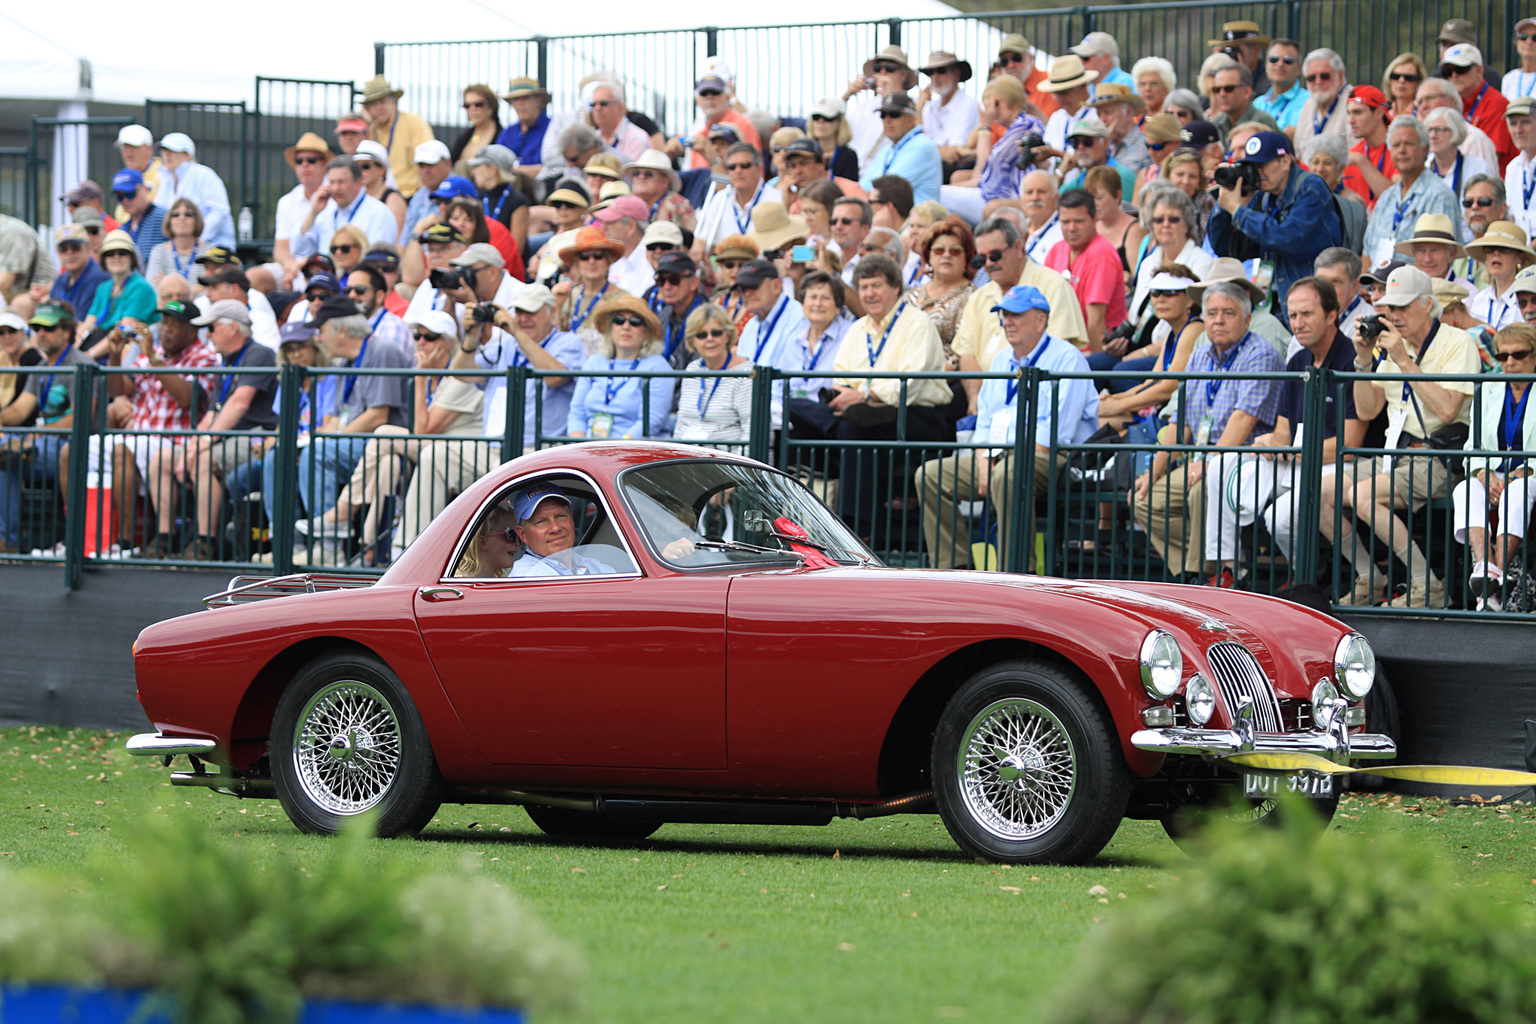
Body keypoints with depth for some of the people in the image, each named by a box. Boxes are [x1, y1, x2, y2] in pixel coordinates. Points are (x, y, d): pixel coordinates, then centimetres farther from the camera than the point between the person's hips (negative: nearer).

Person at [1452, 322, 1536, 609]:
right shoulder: (1487, 391, 17)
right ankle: (1484, 565, -51)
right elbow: (1474, 448, 14)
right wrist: (1484, 474, -8)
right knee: (1465, 491, -30)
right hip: (1493, 475, 4)